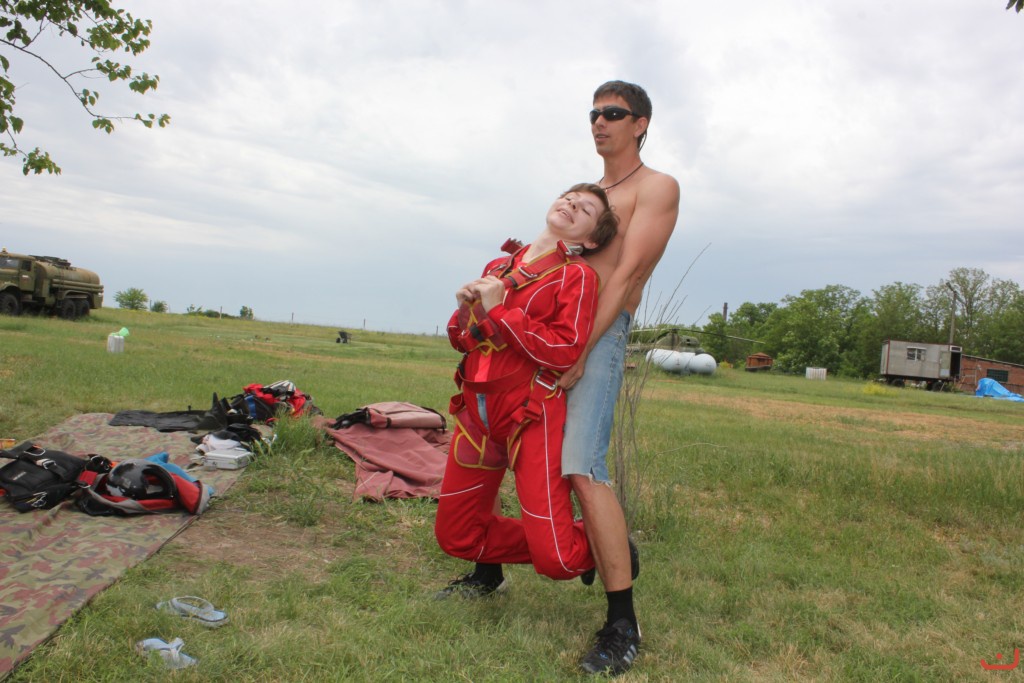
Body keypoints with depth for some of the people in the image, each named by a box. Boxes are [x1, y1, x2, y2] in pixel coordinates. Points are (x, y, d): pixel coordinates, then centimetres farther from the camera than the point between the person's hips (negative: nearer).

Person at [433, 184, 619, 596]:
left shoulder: (577, 275, -3)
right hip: (477, 411, 6)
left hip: (532, 415, -5)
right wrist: (466, 307, -1)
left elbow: (564, 352, -17)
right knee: (455, 537, 12)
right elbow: (462, 341, 20)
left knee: (556, 559, -6)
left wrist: (498, 311, -15)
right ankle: (489, 573, 43)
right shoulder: (497, 267, 14)